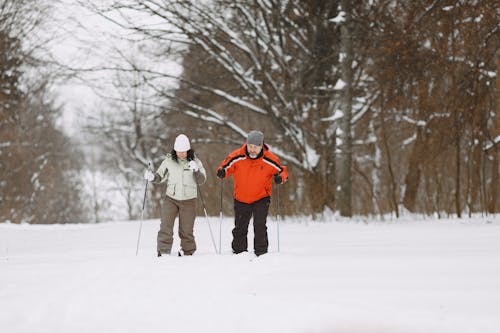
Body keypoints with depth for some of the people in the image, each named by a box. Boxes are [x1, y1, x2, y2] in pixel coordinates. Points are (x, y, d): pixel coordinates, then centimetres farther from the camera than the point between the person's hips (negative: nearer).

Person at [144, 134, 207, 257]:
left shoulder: (194, 161, -3)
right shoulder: (169, 161, -1)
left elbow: (202, 180, -6)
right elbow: (160, 177, 6)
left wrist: (196, 170, -25)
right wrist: (152, 177, -15)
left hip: (188, 200, 0)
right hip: (171, 198, 0)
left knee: (186, 229, 6)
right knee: (165, 227, -10)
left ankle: (187, 251, 24)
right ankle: (163, 252, -6)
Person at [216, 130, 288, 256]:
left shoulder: (269, 160, -14)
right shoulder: (237, 157, -13)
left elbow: (282, 170, -2)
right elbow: (226, 166, -1)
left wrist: (280, 177, -23)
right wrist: (222, 172, -23)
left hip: (261, 198, -2)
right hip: (241, 199, 2)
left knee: (260, 226, -14)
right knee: (240, 228, 12)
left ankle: (261, 253, -5)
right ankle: (239, 252, 27)